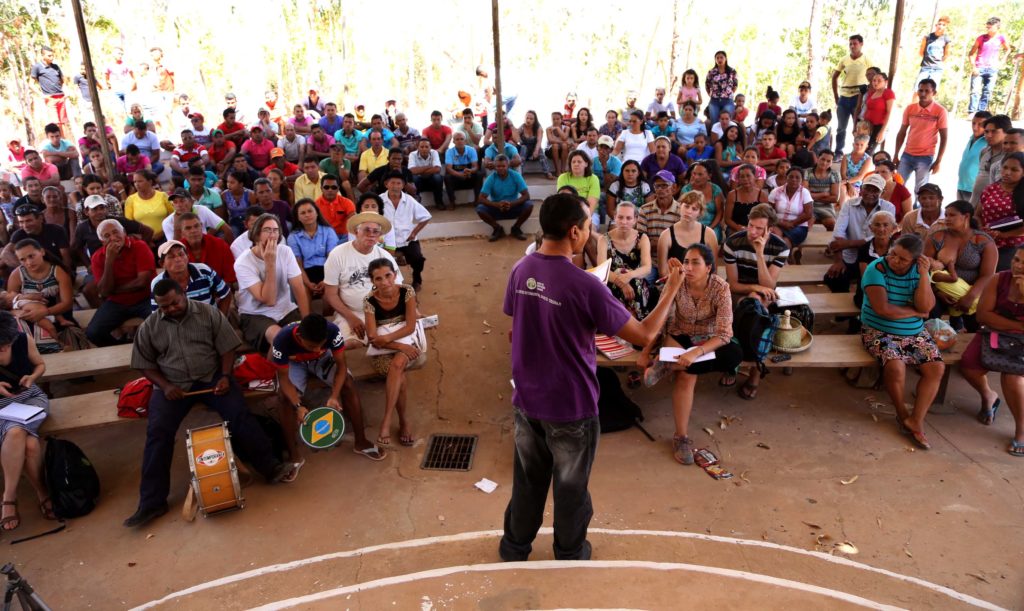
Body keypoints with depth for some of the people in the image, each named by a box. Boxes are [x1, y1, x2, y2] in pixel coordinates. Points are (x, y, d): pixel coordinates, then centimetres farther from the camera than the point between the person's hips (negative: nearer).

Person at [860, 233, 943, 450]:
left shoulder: (918, 271, 1)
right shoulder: (877, 269, -13)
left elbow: (926, 306, -11)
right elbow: (883, 309, -22)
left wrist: (924, 275, -19)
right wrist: (915, 312, -8)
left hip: (915, 333, 5)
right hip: (879, 332, -5)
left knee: (936, 367, -18)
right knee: (896, 366, -30)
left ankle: (916, 420, -6)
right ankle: (902, 413, -2)